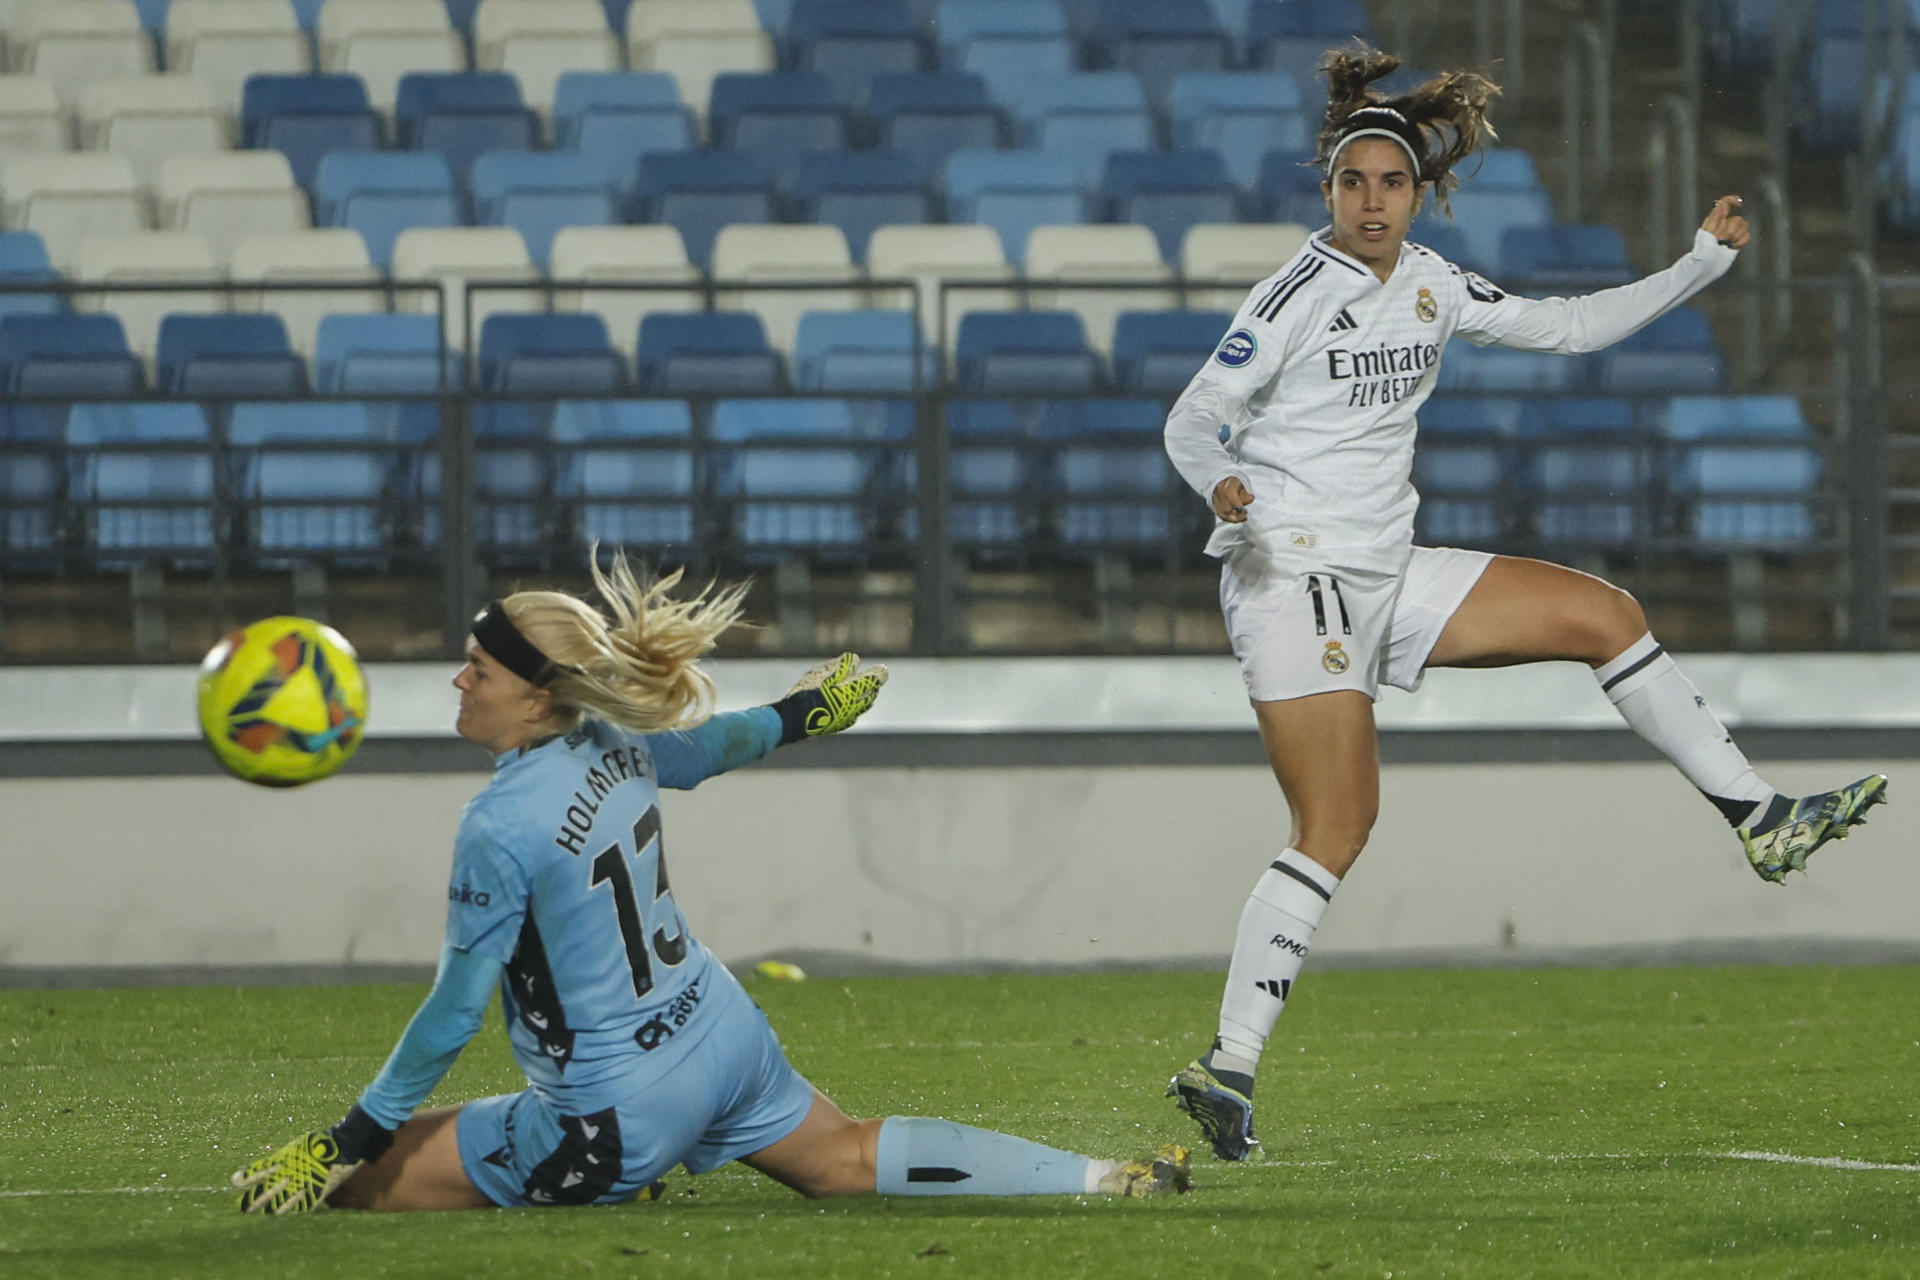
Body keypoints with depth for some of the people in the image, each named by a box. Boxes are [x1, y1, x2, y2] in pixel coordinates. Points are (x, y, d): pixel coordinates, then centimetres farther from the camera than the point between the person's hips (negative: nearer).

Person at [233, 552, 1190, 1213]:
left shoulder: (501, 826, -23)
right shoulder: (618, 745, -2)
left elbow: (457, 1007, -20)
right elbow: (711, 745, 21)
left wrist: (347, 1141, -15)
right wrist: (805, 711, 42)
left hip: (618, 1115, -8)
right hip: (723, 1042, 8)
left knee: (367, 1179, -2)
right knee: (849, 1159, 28)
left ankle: (606, 1195, -7)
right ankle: (1101, 1179, 23)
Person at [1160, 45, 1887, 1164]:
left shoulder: (1430, 284, 8)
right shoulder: (1300, 294, -12)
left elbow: (1569, 327, 18)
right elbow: (1192, 420, -13)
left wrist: (1705, 262, 15)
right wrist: (1221, 482, -35)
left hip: (1388, 577, 7)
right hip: (1294, 579, -7)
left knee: (1604, 614, 6)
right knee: (1339, 824, -18)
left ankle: (1759, 818, 16)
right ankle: (1229, 1065, -18)